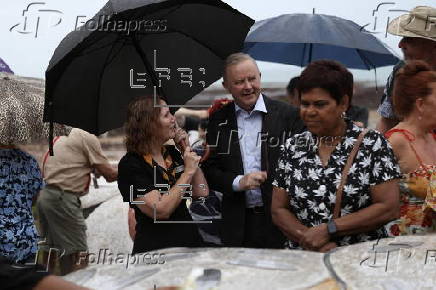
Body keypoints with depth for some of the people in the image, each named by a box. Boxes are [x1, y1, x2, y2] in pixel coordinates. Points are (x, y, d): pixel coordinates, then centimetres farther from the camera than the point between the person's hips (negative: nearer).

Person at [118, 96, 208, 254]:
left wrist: (187, 150, -3)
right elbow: (160, 211, -23)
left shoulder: (172, 152, 6)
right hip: (156, 247, -6)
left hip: (189, 240, 7)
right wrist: (188, 172, -17)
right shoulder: (130, 165, -14)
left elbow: (202, 193, 1)